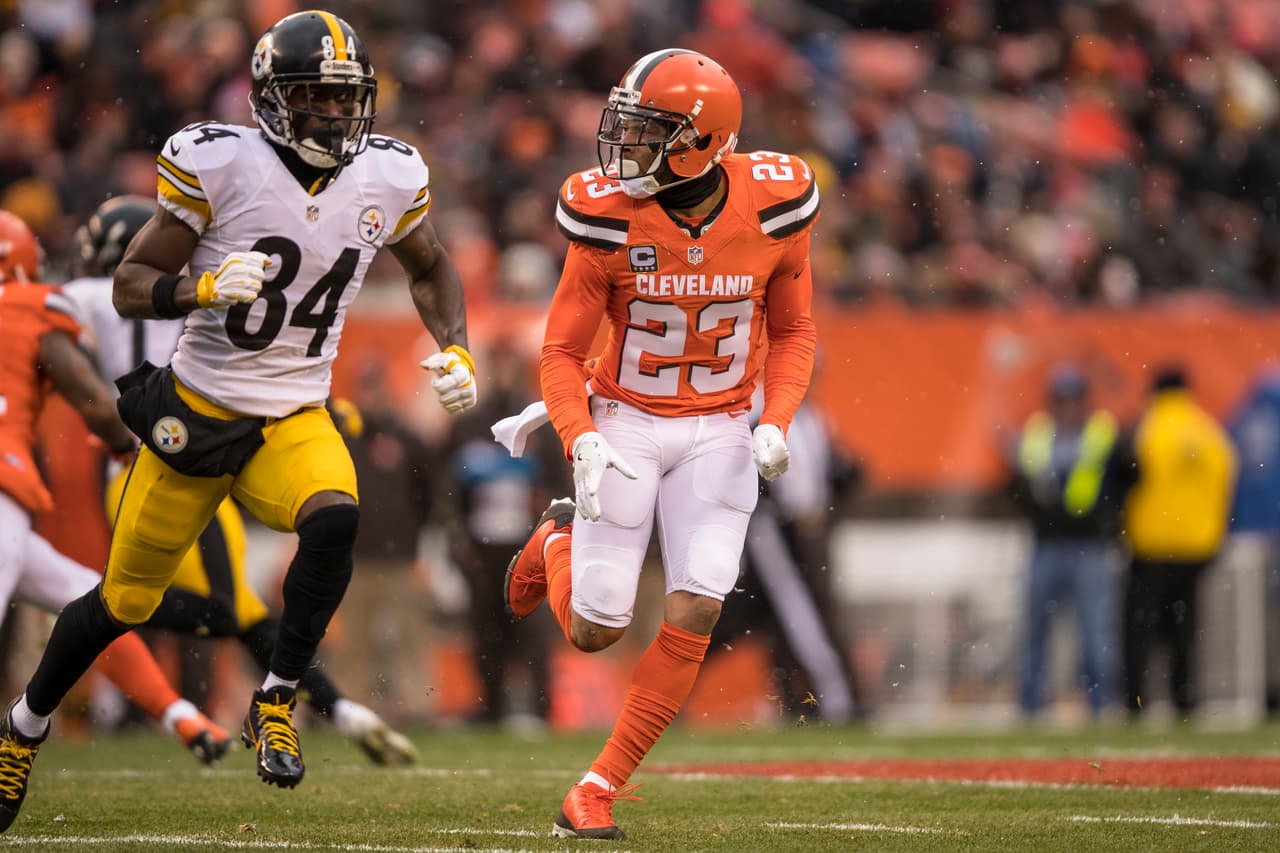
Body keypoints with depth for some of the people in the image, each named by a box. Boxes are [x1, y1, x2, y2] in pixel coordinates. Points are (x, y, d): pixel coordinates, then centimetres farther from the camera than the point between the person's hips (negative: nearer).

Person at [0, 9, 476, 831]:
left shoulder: (387, 178, -5)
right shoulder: (219, 165, -17)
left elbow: (430, 268, 17)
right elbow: (130, 286, -12)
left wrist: (455, 348, 0)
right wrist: (203, 288, -31)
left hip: (294, 422, 2)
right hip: (196, 412, -2)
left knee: (334, 520, -31)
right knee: (127, 600, 8)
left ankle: (276, 703, -13)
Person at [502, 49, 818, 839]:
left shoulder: (774, 208, -13)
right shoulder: (611, 217, -18)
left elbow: (794, 332, 2)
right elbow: (562, 352, -9)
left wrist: (776, 422, -14)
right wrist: (581, 441, -26)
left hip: (719, 433, 1)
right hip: (625, 424, -1)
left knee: (696, 612, -12)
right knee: (596, 631, 1)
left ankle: (601, 787, 1)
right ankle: (559, 541, 37)